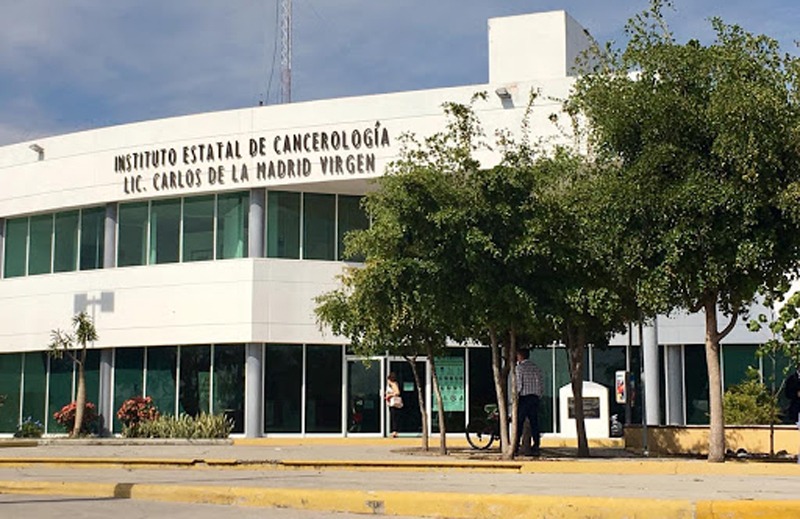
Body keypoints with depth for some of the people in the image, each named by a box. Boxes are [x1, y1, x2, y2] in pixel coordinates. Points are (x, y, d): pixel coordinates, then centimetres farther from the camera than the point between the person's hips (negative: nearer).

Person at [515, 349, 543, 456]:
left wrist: (515, 398, -7)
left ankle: (516, 448, -5)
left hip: (523, 398, -6)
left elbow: (519, 384, -13)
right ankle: (536, 448, 2)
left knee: (519, 423, -2)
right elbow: (540, 384, 10)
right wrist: (538, 396, 16)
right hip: (535, 397, 6)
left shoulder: (519, 367, -6)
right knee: (534, 423, 5)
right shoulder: (536, 368, 13)